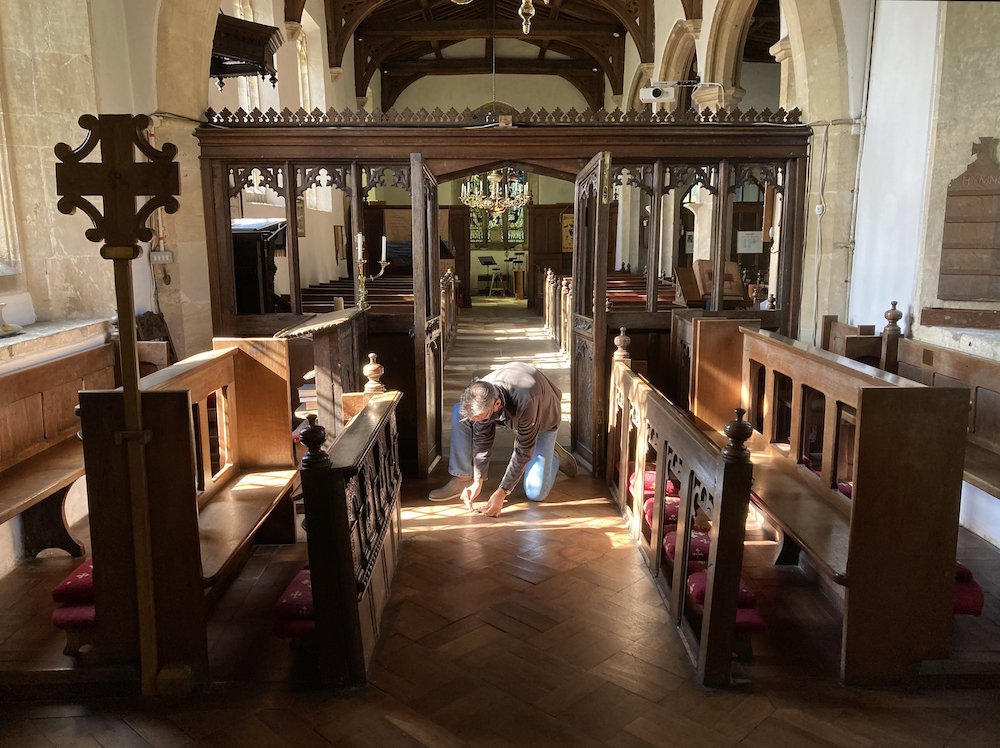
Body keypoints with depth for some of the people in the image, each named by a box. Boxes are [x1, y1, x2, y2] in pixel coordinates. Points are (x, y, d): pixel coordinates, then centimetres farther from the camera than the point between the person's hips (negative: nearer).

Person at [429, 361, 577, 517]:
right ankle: (463, 478, -9)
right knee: (458, 413, -18)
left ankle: (553, 455, 17)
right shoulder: (480, 397, -31)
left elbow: (523, 452, -35)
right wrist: (478, 482, -23)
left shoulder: (525, 404, -47)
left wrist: (502, 493, -34)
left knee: (536, 494, -13)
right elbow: (483, 439, -18)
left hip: (544, 419, -5)